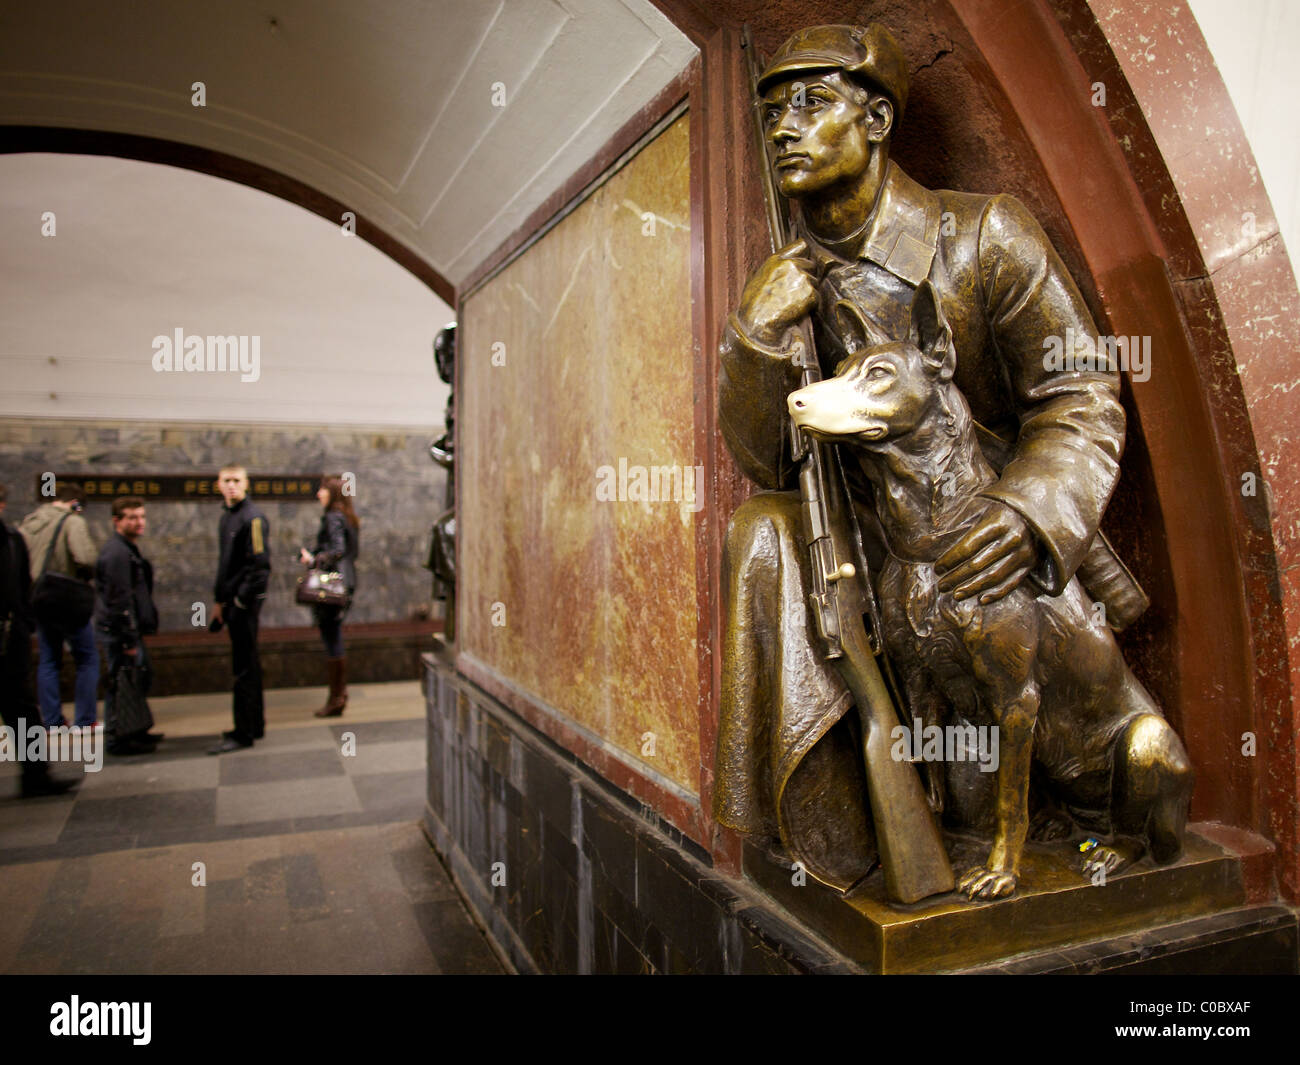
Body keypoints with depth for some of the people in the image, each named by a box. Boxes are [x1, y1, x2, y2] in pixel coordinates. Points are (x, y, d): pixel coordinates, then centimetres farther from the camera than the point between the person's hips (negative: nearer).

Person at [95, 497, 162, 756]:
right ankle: (118, 738, 3)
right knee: (123, 683, -5)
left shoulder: (129, 549, 16)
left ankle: (135, 731, 29)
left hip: (128, 629, 11)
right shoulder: (117, 553, -17)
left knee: (141, 677, 18)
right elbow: (118, 599, -22)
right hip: (119, 631, -11)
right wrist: (129, 639, -21)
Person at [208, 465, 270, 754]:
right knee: (247, 664, 15)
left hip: (245, 601, -9)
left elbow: (260, 565, -18)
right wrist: (219, 600, 17)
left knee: (244, 667, -4)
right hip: (233, 601, 9)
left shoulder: (252, 518, -13)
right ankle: (254, 723, 26)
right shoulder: (226, 516, 14)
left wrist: (240, 600, -17)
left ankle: (244, 733, 3)